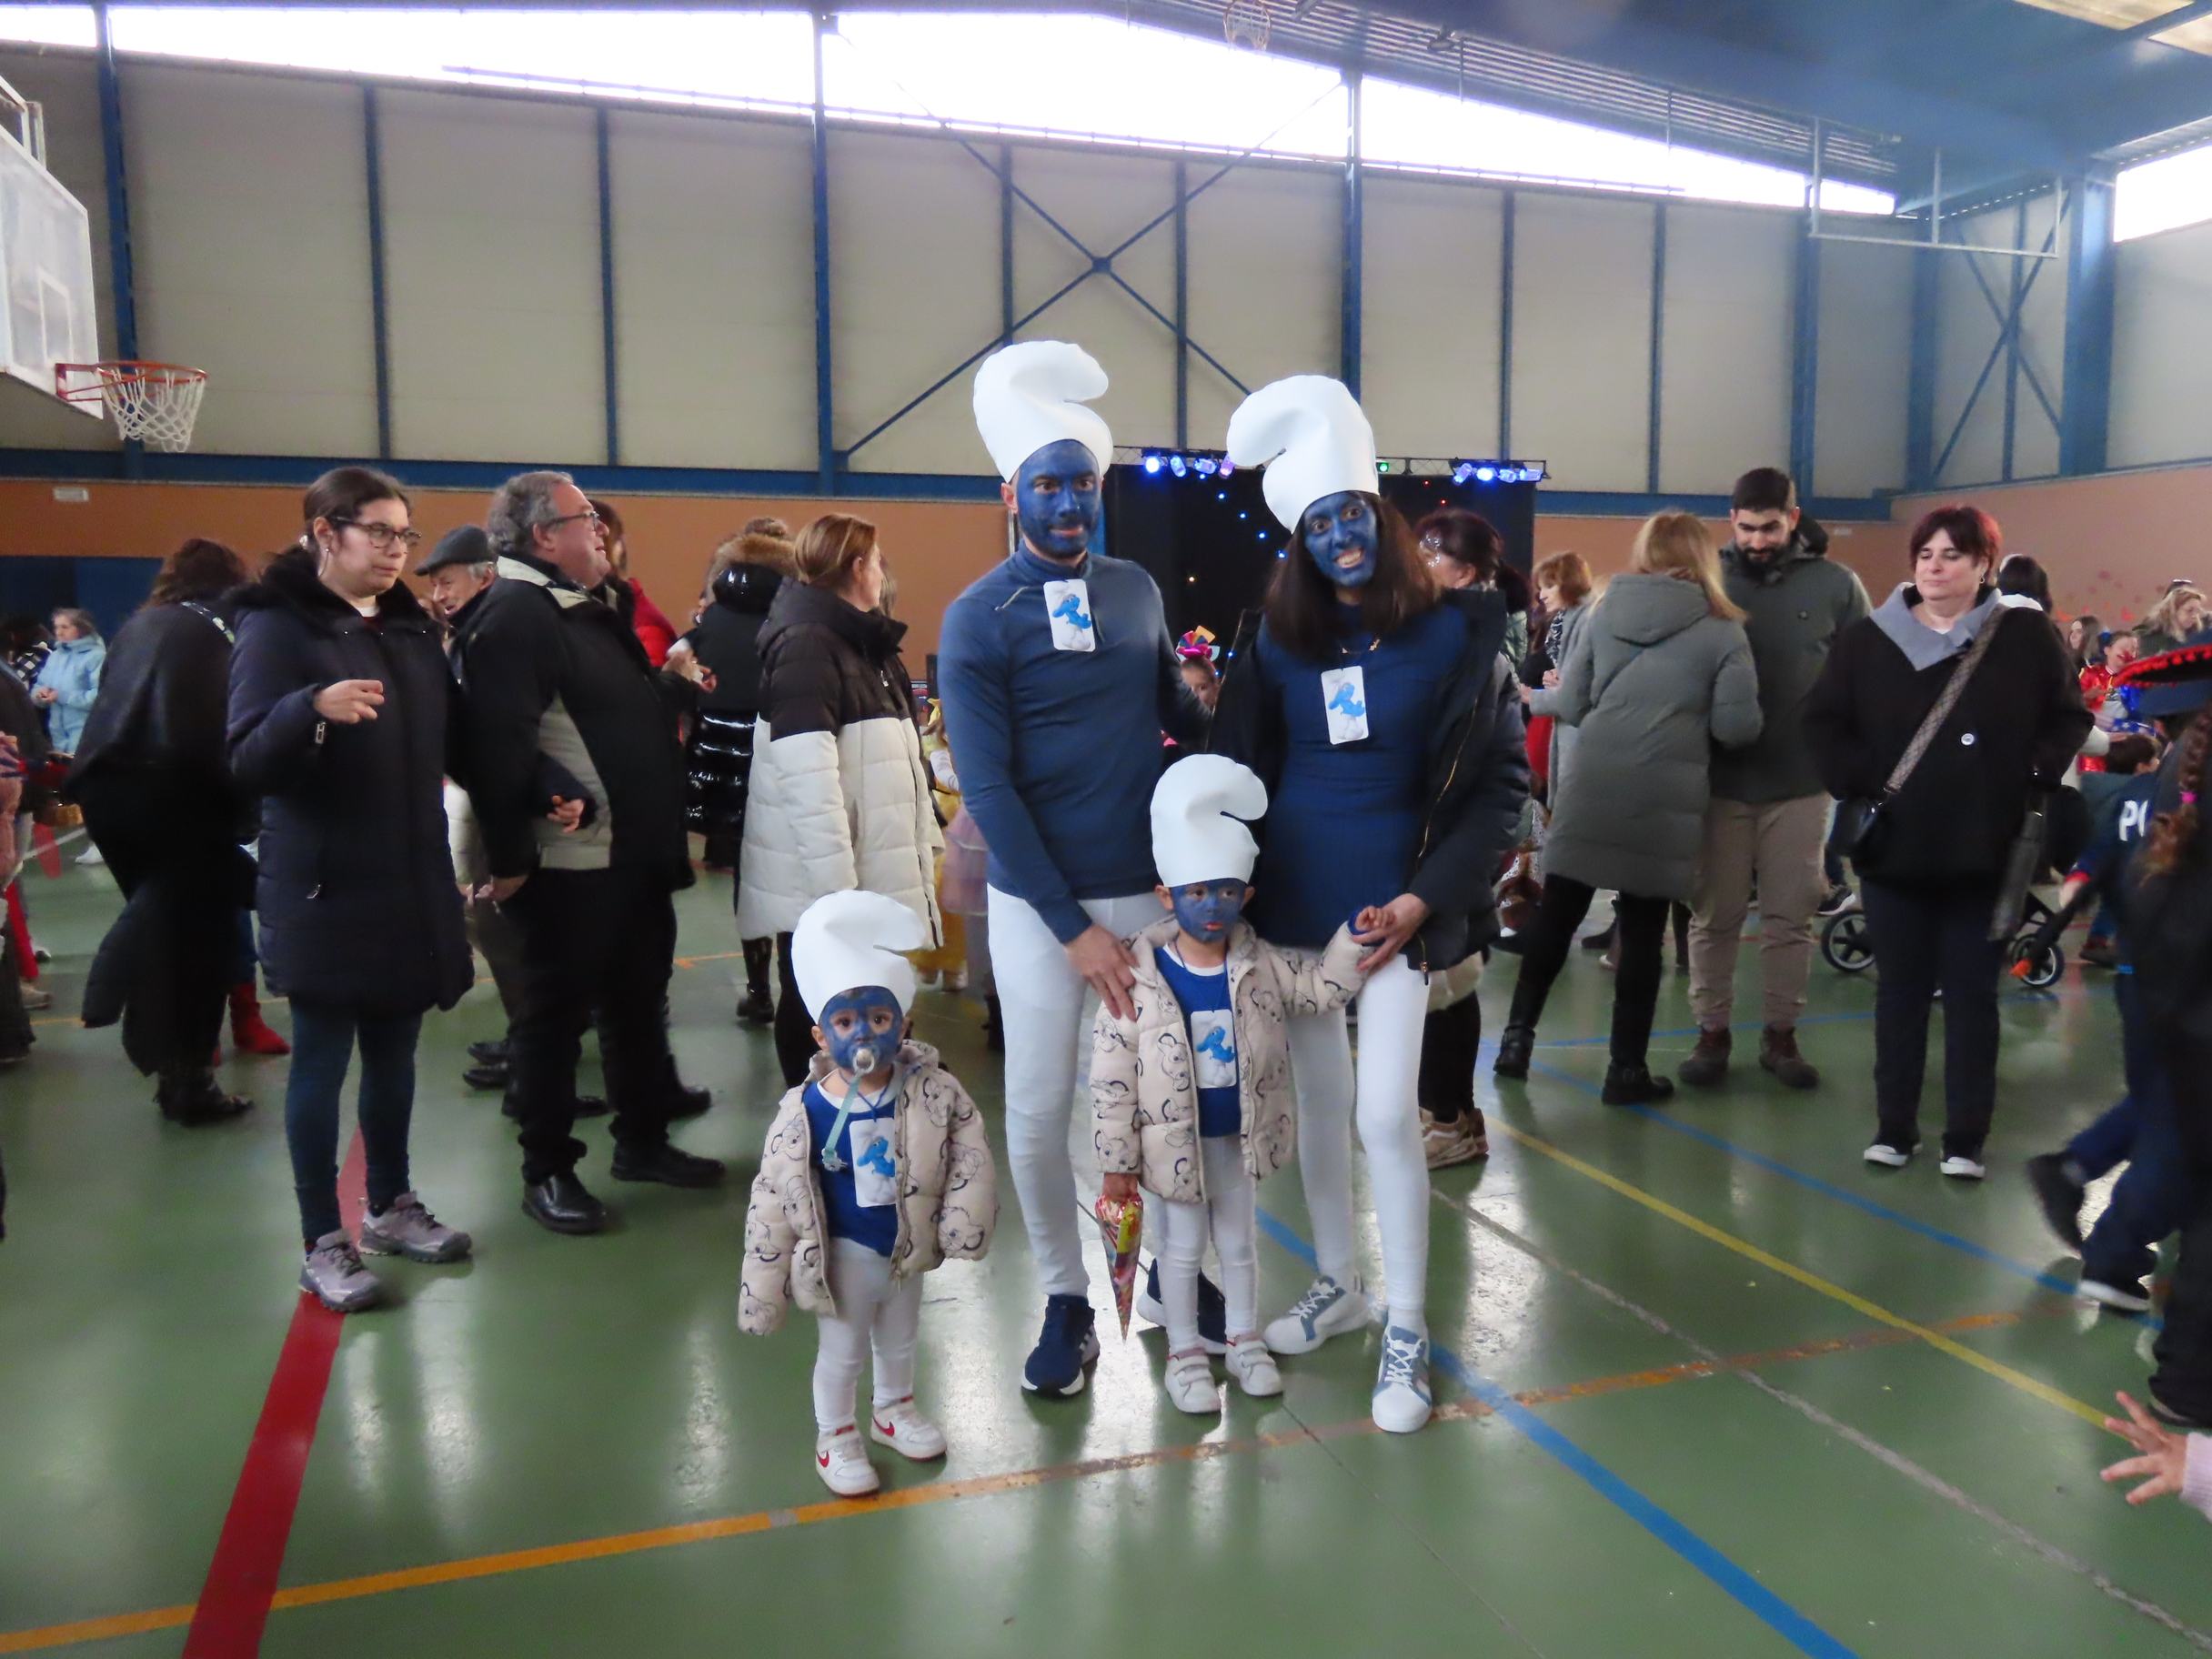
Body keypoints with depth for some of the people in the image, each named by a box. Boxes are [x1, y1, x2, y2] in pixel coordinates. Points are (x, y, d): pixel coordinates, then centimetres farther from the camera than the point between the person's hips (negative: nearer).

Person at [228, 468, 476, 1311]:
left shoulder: (411, 626, 11)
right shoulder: (277, 627, -8)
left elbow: (443, 742, 18)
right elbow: (246, 764, -18)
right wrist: (313, 707, -36)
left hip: (410, 882, 6)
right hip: (324, 888, -6)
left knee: (394, 1051, 15)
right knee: (321, 1062, 3)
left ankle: (391, 1207, 30)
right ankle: (323, 1246, 13)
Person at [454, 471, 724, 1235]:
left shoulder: (588, 612, 18)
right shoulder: (512, 616, -15)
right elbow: (497, 748, -23)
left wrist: (674, 685, 8)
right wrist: (509, 856, -23)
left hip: (635, 855, 10)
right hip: (569, 864, -10)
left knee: (640, 1001, 18)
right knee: (557, 1014, 3)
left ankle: (643, 1140, 33)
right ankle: (547, 1172, 17)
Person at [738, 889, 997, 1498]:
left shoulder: (933, 1091, -17)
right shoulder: (804, 1112, -25)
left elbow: (970, 1149, -4)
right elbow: (772, 1200, -18)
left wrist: (966, 1217, -12)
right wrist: (763, 1285, -14)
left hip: (907, 1247, 4)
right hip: (845, 1254, -3)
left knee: (900, 1339, 26)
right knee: (842, 1350, 16)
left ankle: (893, 1409, 53)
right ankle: (835, 1438, 41)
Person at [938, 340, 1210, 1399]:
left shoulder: (1135, 590, 4)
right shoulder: (979, 619, -9)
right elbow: (987, 789, -13)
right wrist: (1073, 926, -16)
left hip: (1154, 887, 3)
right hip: (1041, 903, -3)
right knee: (1038, 1113, 5)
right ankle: (1065, 1301, 25)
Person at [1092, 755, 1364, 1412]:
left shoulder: (1262, 967, -7)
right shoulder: (1139, 980, -20)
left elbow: (1323, 988, 8)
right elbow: (1111, 1077, -17)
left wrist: (1353, 936, -8)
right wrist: (1117, 1160, -13)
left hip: (1241, 1135, 4)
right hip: (1173, 1140, -4)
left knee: (1239, 1241, 20)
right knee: (1182, 1247, 13)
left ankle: (1245, 1340, 40)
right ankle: (1185, 1352, 32)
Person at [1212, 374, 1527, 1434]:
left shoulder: (1449, 635, -4)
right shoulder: (1279, 643, 4)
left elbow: (1500, 779, -3)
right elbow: (1232, 772, 4)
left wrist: (1425, 897, -11)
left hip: (1392, 900, -3)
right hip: (1290, 898, 3)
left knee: (1386, 1114, -7)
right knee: (1318, 1101, 13)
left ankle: (1406, 1331, 10)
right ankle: (1337, 1284, 32)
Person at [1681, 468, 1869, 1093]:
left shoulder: (1835, 585, -1)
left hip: (1802, 782, 0)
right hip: (1720, 778, 0)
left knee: (1790, 917, 8)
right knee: (1714, 915, 7)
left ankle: (1781, 1034, 21)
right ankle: (1712, 1032, 19)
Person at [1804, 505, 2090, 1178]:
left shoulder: (2028, 635, 0)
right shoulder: (1869, 638, 2)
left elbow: (2068, 721, 3)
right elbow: (1824, 721, 5)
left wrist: (2035, 784, -12)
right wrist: (1854, 784, -8)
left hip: (1987, 849, -1)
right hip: (1894, 846, 1)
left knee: (1971, 994, 7)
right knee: (1901, 989, 10)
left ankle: (1966, 1139, 16)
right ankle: (1894, 1127, 21)